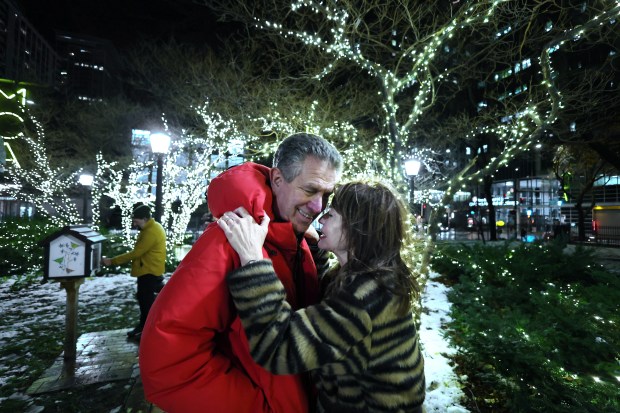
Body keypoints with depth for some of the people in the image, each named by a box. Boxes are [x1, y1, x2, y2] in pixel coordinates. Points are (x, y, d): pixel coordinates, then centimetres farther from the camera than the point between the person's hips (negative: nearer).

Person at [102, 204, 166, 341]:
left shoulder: (151, 232, -24)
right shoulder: (150, 228, 11)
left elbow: (136, 253, -23)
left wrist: (112, 261, -18)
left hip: (150, 271, -11)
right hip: (147, 270, 11)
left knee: (147, 300, -2)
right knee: (143, 298, 18)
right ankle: (143, 327, 31)